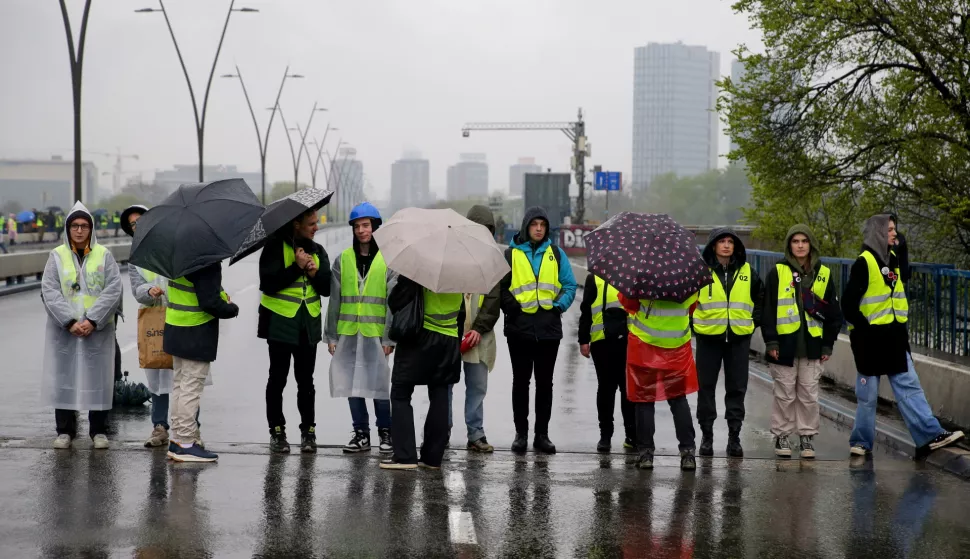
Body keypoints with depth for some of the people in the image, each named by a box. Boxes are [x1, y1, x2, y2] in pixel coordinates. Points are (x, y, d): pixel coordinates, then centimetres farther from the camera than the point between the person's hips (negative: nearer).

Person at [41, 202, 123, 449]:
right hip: (64, 330, 1)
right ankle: (65, 431, 13)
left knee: (98, 378, 3)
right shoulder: (57, 256, 4)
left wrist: (92, 320, -15)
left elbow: (113, 290, -5)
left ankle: (99, 431, 13)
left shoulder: (104, 255, 3)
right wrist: (70, 322, -15)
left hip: (98, 330, 0)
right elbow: (49, 292, -4)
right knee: (64, 376, 3)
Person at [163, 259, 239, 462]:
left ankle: (177, 439, 23)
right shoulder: (207, 263, -23)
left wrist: (222, 297, 6)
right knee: (192, 387, -2)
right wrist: (232, 309, -6)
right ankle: (186, 445, 1)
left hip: (176, 330, 9)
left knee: (180, 385, 16)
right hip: (197, 336, -9)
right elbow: (210, 302, -24)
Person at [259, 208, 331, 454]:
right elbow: (268, 284, -15)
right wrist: (296, 267, -19)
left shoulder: (317, 251, 10)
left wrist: (314, 272, -12)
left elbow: (326, 288, 6)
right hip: (280, 322, -4)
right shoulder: (275, 246, -6)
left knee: (305, 380, 6)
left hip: (308, 323, 4)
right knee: (278, 378, 3)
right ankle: (277, 431, 11)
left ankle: (308, 431, 12)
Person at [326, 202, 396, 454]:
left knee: (378, 384, -2)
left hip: (376, 333, -3)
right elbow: (334, 300, 9)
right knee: (352, 384, 7)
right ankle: (361, 433, 17)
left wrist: (389, 337, -8)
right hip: (348, 332, 3)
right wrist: (331, 335, 5)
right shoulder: (343, 259, 8)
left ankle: (385, 432, 13)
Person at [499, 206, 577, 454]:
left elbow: (570, 285, 8)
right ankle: (521, 433, 10)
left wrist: (560, 305, -7)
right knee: (520, 381, 4)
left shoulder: (556, 254, 8)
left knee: (545, 382, 6)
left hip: (549, 328, 1)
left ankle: (542, 434, 11)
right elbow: (500, 286, 2)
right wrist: (510, 306, -12)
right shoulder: (511, 253, 3)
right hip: (519, 327, -1)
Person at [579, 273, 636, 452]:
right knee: (606, 388, 3)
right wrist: (584, 340, 2)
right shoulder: (595, 279, 11)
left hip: (629, 341, 1)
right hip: (603, 341, -1)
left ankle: (632, 435, 12)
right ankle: (605, 435, 10)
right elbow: (586, 311, 9)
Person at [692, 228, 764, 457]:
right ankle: (706, 436, 12)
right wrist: (693, 324, 3)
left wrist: (754, 321, 11)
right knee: (706, 386, 3)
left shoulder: (747, 271, 6)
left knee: (737, 387, 3)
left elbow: (760, 297, 20)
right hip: (708, 337, -2)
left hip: (739, 337, 2)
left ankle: (734, 437, 10)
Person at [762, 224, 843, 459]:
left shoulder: (823, 274, 8)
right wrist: (771, 341, -8)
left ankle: (807, 437, 14)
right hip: (785, 343, -2)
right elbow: (768, 309, -1)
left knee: (809, 395, 5)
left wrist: (828, 344, 7)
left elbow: (833, 312, 12)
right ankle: (782, 436, 14)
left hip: (812, 344, 2)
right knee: (785, 394, 4)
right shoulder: (777, 273, 0)